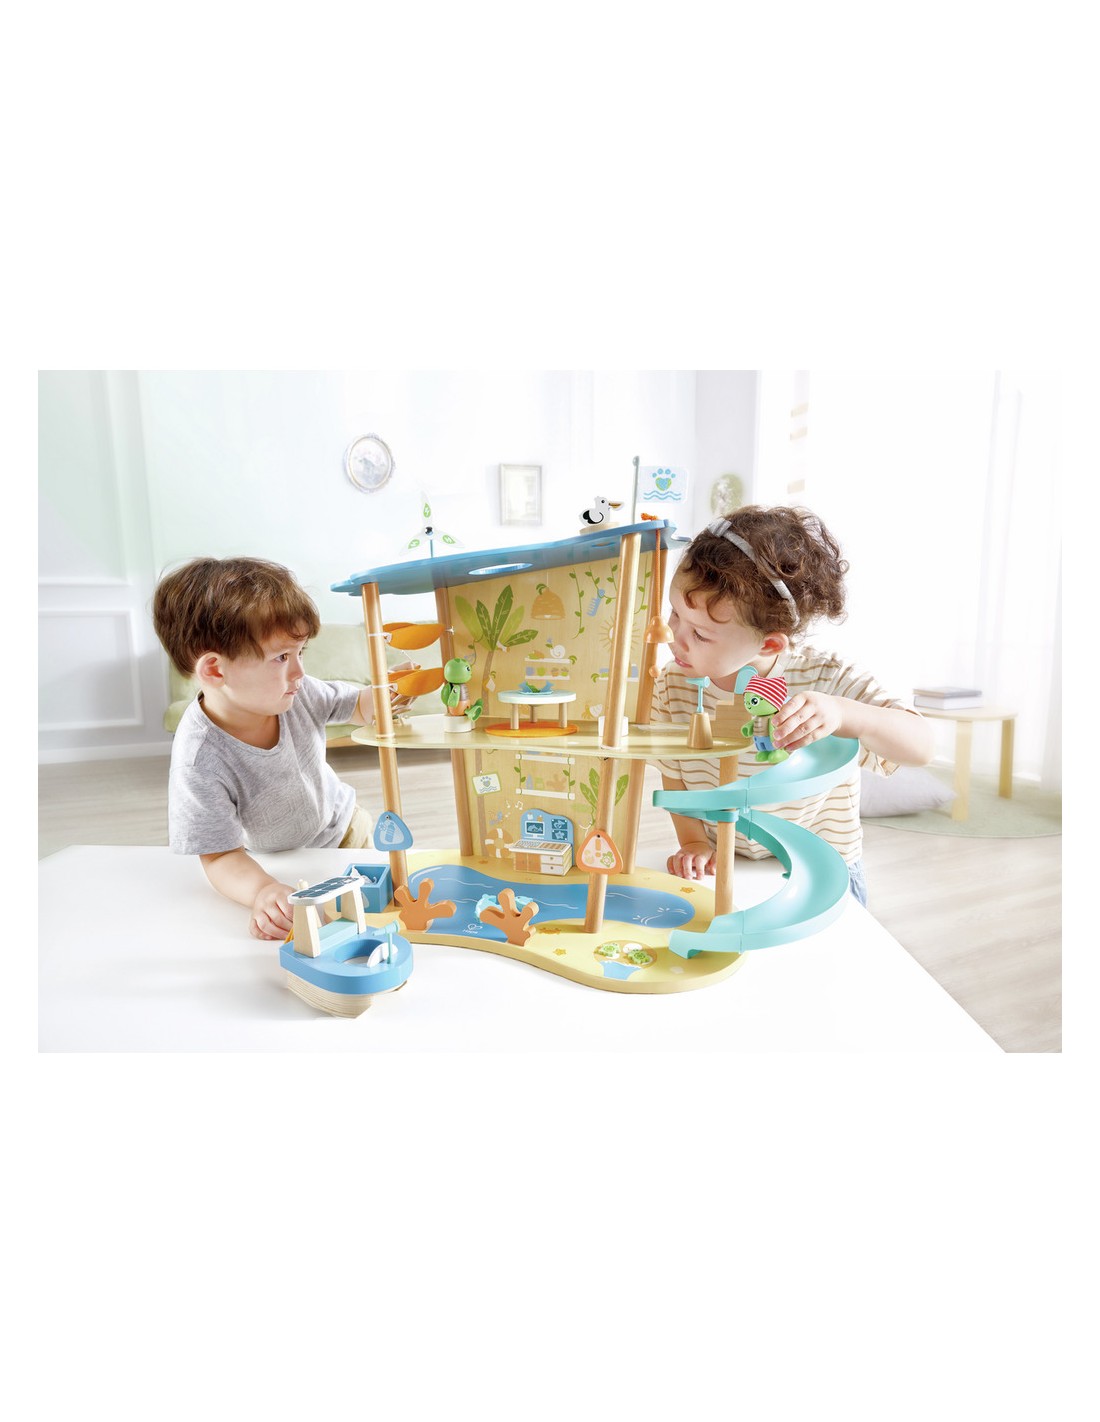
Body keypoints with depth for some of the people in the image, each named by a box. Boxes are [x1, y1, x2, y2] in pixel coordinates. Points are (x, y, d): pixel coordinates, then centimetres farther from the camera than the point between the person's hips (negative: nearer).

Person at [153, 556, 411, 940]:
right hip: (279, 866, -3)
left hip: (344, 827, 3)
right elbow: (220, 857, -29)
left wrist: (389, 694, -30)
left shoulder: (294, 691, -24)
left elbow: (360, 708, -6)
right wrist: (261, 890, -51)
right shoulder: (198, 761, -36)